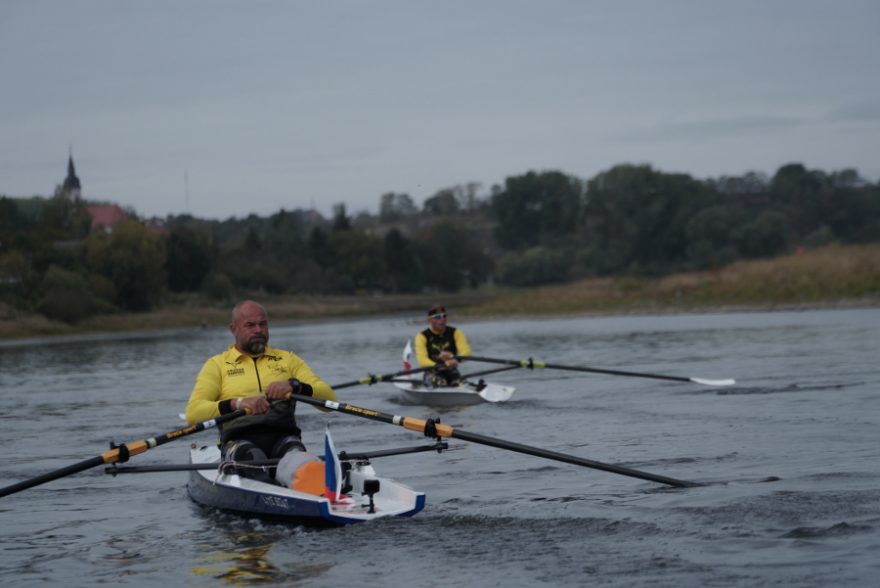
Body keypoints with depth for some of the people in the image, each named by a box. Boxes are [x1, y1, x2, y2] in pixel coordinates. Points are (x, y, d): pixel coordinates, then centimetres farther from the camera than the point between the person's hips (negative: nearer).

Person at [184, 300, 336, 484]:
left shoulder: (287, 360, 26)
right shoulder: (217, 364, 20)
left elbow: (329, 398, 12)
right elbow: (193, 413, 2)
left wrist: (294, 385, -9)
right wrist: (238, 403, -14)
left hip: (283, 436, 2)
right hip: (240, 439, -2)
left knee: (294, 449, -35)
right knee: (251, 455, -37)